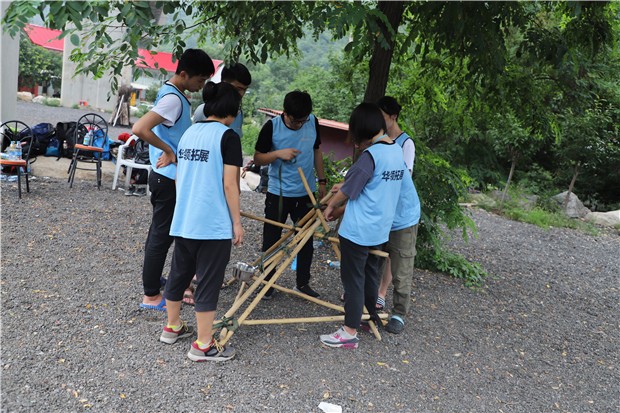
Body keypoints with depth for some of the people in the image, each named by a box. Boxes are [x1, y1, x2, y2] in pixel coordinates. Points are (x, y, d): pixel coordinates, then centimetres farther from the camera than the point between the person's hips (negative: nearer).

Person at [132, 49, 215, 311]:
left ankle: (153, 280, 35)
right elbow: (139, 129, -31)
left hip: (166, 177, 10)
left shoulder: (171, 92, 11)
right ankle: (151, 296, 8)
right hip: (168, 178, -10)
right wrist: (168, 150, -21)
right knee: (162, 234, -2)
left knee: (159, 231, 20)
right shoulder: (173, 99, -21)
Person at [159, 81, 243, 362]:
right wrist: (237, 222, -8)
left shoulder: (189, 132, 11)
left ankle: (172, 327, 35)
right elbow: (229, 185, -14)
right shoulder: (227, 136, -10)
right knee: (208, 283, 1)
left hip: (182, 221, 8)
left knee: (179, 274, 19)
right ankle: (203, 345, 10)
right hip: (214, 224, -7)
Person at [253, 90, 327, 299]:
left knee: (306, 240, 11)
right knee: (271, 240, 6)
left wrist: (322, 181, 10)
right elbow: (258, 158, -6)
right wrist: (278, 153, -25)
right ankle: (268, 282, 23)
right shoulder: (272, 127, -12)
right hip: (278, 193, -3)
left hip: (305, 193, 3)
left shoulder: (313, 122, -3)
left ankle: (303, 283, 26)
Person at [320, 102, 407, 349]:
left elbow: (348, 190, -11)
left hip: (358, 230, -8)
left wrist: (331, 206, 9)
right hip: (380, 230, 8)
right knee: (370, 276, 21)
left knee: (353, 279, 1)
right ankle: (371, 317, 36)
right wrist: (342, 207, 17)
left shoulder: (371, 155, -21)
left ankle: (349, 333, 9)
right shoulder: (398, 151, 5)